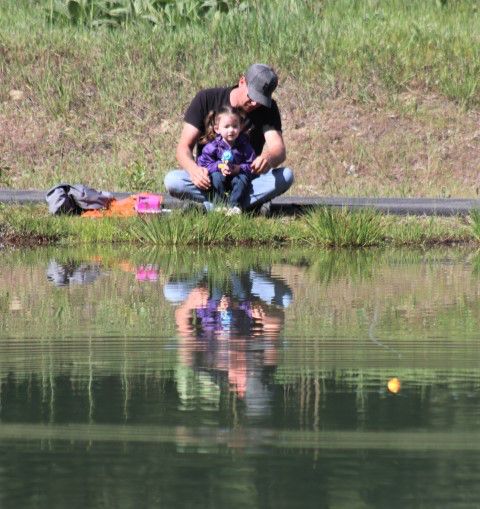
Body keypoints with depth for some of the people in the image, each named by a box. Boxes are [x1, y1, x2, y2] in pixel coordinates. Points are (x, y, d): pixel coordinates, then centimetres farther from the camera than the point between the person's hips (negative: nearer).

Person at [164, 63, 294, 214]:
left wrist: (269, 158, -44)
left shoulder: (267, 109, -4)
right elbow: (184, 147, -11)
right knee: (172, 180, -31)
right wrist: (193, 169, -35)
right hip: (210, 179, -1)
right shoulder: (206, 99, -8)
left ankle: (209, 206, -31)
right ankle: (250, 203, -32)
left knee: (286, 175, -28)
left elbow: (280, 150, -17)